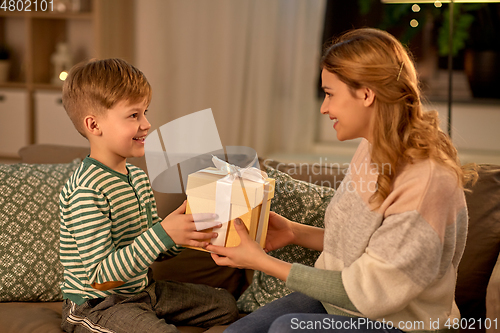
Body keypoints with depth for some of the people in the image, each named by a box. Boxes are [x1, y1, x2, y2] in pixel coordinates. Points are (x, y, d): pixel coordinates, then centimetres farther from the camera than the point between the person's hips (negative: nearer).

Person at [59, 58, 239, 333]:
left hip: (142, 289, 9)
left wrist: (186, 231, -9)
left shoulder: (137, 177, 6)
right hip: (96, 306, -9)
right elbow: (100, 277, -27)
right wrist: (163, 232, -32)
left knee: (225, 304, 15)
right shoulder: (86, 191, -23)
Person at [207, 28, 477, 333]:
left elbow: (366, 293, -23)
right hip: (337, 302, 8)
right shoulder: (372, 150, 1)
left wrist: (263, 262, -20)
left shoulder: (428, 182, -27)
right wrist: (295, 232, -1)